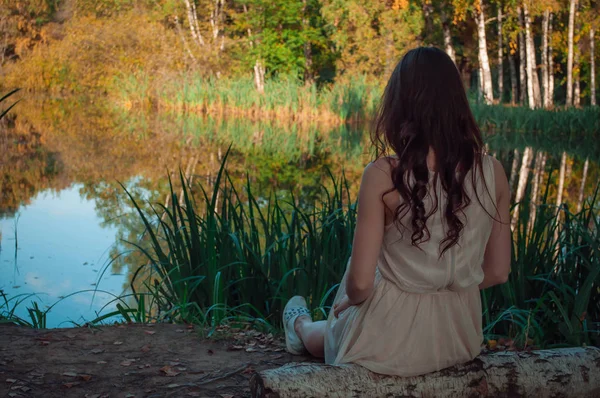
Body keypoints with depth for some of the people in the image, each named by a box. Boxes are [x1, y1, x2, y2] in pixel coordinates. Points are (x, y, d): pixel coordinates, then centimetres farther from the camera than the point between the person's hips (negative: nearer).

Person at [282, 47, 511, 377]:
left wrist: (348, 300, 2)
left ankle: (301, 328, 66)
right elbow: (498, 271, 0)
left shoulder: (383, 175, -22)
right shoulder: (492, 173, -10)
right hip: (461, 337, 4)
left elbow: (360, 283, -20)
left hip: (391, 340, -4)